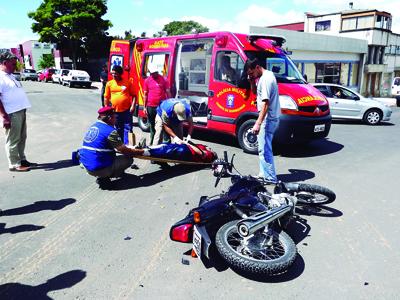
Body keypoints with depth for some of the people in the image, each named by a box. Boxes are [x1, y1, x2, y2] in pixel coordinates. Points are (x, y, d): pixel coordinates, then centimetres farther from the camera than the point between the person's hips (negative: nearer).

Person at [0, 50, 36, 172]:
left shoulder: (10, 76, 17)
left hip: (21, 112, 9)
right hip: (12, 114, -9)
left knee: (22, 138, 16)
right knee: (13, 140, -1)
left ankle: (22, 160, 27)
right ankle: (14, 164, 7)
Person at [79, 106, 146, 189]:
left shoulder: (93, 126, 10)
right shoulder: (110, 131, -15)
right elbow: (124, 151, -11)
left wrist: (130, 148, 23)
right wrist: (142, 152, 1)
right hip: (99, 169, -8)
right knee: (128, 159, 2)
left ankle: (103, 176, 11)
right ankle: (104, 178, -4)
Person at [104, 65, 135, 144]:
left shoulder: (128, 82, -1)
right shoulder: (109, 84, 4)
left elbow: (133, 95, 3)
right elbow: (106, 97, 9)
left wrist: (133, 106, -8)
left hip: (126, 110, -2)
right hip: (115, 111, 2)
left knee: (127, 128, 0)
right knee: (118, 129, 12)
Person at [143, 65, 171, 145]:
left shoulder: (163, 79, -1)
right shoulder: (147, 80, 4)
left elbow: (168, 92, 1)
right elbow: (145, 94, 7)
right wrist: (145, 107, 5)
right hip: (150, 107, 2)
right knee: (152, 125, 13)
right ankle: (152, 142, 25)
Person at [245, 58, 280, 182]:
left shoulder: (265, 79, -17)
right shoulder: (268, 75, 14)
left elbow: (265, 103, -24)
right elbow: (255, 92, 25)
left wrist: (258, 123, -26)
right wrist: (252, 81, 6)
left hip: (268, 119, -11)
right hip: (270, 118, 11)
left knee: (264, 150, -7)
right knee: (264, 148, 17)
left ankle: (270, 178, -1)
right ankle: (264, 174, 26)